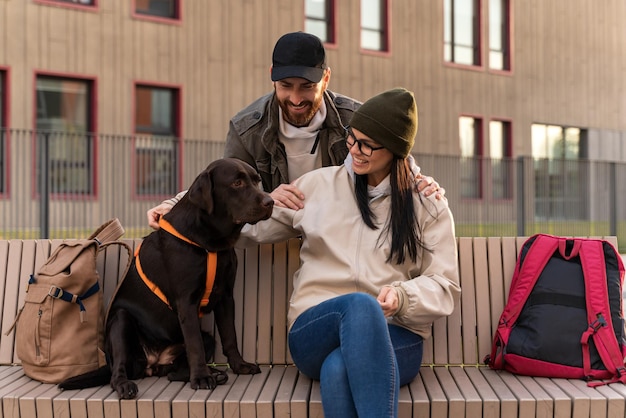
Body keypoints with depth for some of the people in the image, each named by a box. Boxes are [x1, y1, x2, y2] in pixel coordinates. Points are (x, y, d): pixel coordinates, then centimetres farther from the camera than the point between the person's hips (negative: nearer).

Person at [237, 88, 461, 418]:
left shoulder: (428, 205, 9)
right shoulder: (317, 185, 12)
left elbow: (444, 287, 5)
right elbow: (254, 223, 19)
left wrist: (402, 296, -16)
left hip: (392, 336, -1)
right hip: (315, 332, 1)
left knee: (338, 369, -39)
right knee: (360, 304, -38)